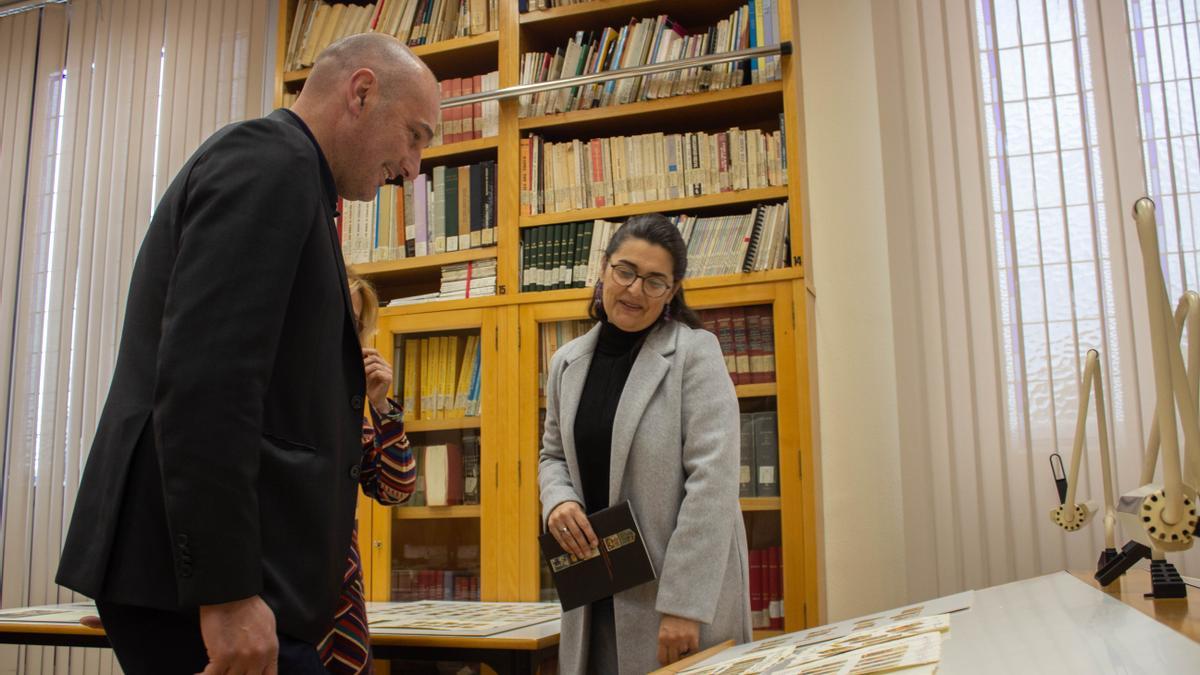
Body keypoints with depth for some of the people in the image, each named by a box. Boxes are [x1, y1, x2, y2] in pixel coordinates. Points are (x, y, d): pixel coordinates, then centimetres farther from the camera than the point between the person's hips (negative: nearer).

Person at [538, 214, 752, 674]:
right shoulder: (568, 362, 7)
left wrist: (683, 605, -20)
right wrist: (557, 500, -5)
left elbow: (712, 480, -15)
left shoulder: (695, 352, -9)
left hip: (688, 590, -4)